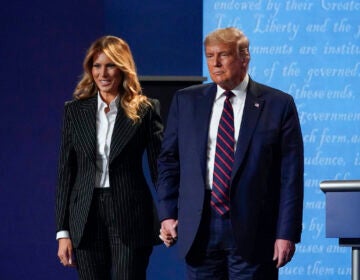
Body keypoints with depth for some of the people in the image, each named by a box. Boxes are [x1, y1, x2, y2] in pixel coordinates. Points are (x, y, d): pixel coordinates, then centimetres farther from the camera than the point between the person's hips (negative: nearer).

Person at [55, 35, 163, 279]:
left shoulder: (145, 110, 1)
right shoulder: (75, 111, 7)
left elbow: (159, 167, 1)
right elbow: (65, 171, 7)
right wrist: (63, 231, 2)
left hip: (130, 217, -2)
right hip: (87, 217, 3)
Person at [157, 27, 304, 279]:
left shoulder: (278, 105, 0)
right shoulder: (185, 101, 9)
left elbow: (291, 175, -3)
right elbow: (169, 161, 13)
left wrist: (287, 233, -8)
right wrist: (167, 213, 3)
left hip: (253, 229, -3)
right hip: (200, 228, 3)